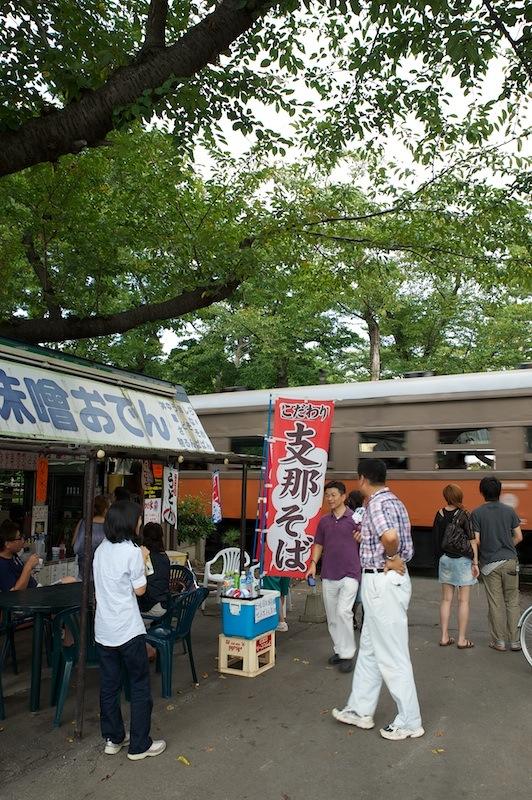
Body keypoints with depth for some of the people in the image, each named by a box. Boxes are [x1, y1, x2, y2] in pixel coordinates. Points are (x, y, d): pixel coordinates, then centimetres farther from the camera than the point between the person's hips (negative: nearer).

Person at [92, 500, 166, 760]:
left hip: (103, 629, 7)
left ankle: (113, 738, 28)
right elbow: (140, 590, -10)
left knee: (109, 685, 16)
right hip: (128, 630, -7)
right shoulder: (132, 551, -17)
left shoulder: (101, 550, 4)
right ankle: (139, 745, 14)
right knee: (140, 687, 6)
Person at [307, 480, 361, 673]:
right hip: (328, 575, 5)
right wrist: (313, 563, 4)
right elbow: (318, 544, 15)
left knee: (343, 612, -15)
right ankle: (339, 650, 25)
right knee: (332, 616, 11)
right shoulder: (324, 521, 10)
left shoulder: (355, 518, -4)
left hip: (349, 574, -5)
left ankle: (348, 654, -3)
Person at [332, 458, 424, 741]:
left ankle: (409, 722, 14)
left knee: (392, 654, 1)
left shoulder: (377, 503, -18)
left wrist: (392, 558, -18)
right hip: (388, 580, 11)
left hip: (382, 582, -11)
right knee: (369, 649, 18)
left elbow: (389, 536, -35)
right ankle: (360, 710, 28)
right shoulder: (394, 501, 13)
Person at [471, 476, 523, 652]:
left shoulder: (477, 513, -7)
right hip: (510, 561, 2)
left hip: (490, 563, -2)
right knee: (512, 602, 10)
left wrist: (478, 556, 11)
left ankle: (499, 641, 12)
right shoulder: (509, 511, 0)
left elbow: (476, 541, -9)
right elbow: (518, 537, 2)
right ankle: (514, 640, 14)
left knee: (495, 604, 5)